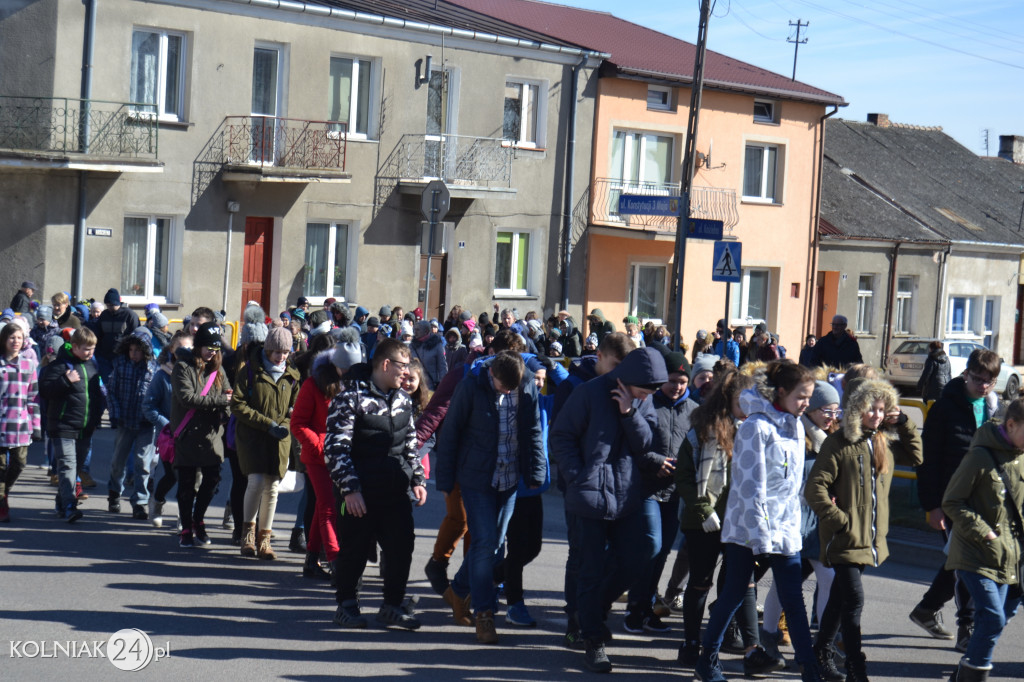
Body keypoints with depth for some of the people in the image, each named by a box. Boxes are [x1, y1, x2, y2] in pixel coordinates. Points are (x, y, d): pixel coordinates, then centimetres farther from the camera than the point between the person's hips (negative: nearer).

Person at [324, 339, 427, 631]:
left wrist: (417, 479, 13)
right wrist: (349, 488, -19)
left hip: (397, 491, 6)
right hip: (361, 494, -6)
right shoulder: (350, 398, -11)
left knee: (402, 547, 3)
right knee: (355, 550, 5)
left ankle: (392, 605, 19)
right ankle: (347, 604, 22)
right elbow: (336, 447, -14)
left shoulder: (403, 399, 12)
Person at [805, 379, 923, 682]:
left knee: (840, 598, 19)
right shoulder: (838, 443, -13)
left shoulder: (884, 441, 8)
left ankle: (822, 653, 34)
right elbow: (815, 487, -15)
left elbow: (915, 457, 19)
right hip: (845, 538, -7)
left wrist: (904, 423, 7)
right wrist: (839, 520, -18)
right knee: (853, 599, -11)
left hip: (870, 538, 7)